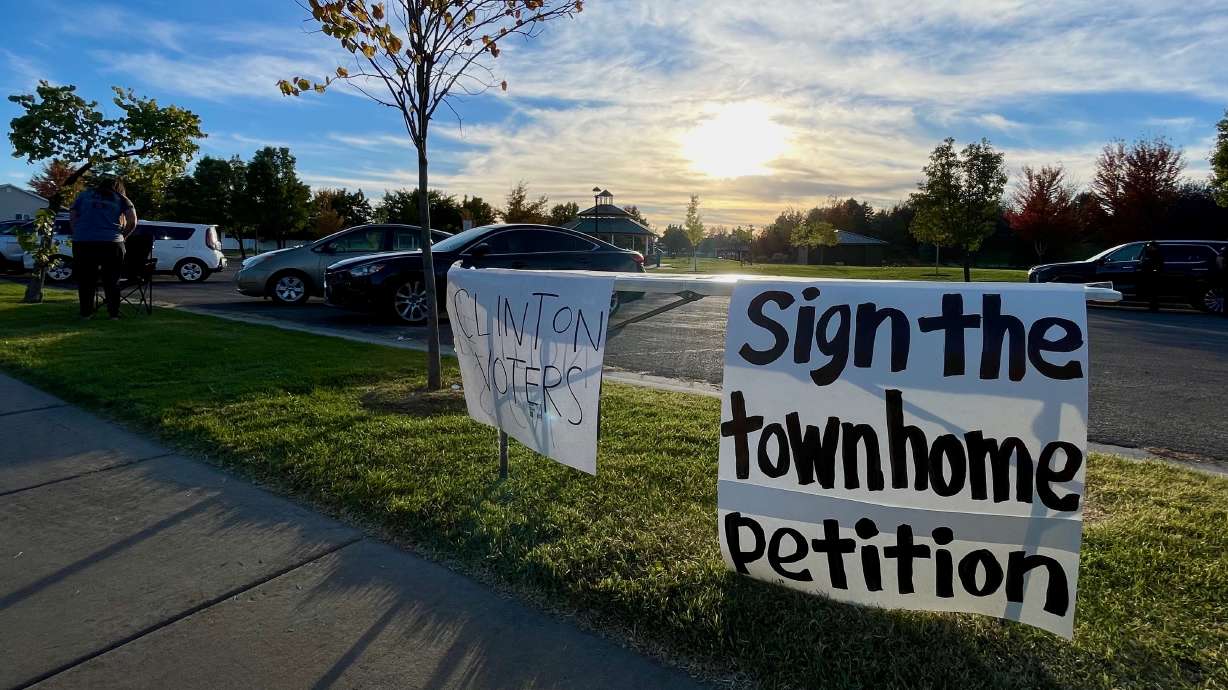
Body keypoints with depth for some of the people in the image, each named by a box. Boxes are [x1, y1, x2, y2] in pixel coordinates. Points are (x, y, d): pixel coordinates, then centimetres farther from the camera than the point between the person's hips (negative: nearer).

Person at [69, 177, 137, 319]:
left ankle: (85, 313, 13)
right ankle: (114, 313, 7)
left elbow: (72, 218, 12)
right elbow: (132, 222, 1)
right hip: (111, 243, -1)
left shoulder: (84, 195, 17)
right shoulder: (121, 198, 12)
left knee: (85, 279, 10)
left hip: (83, 243, 1)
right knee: (112, 281, 7)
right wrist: (121, 236, 13)